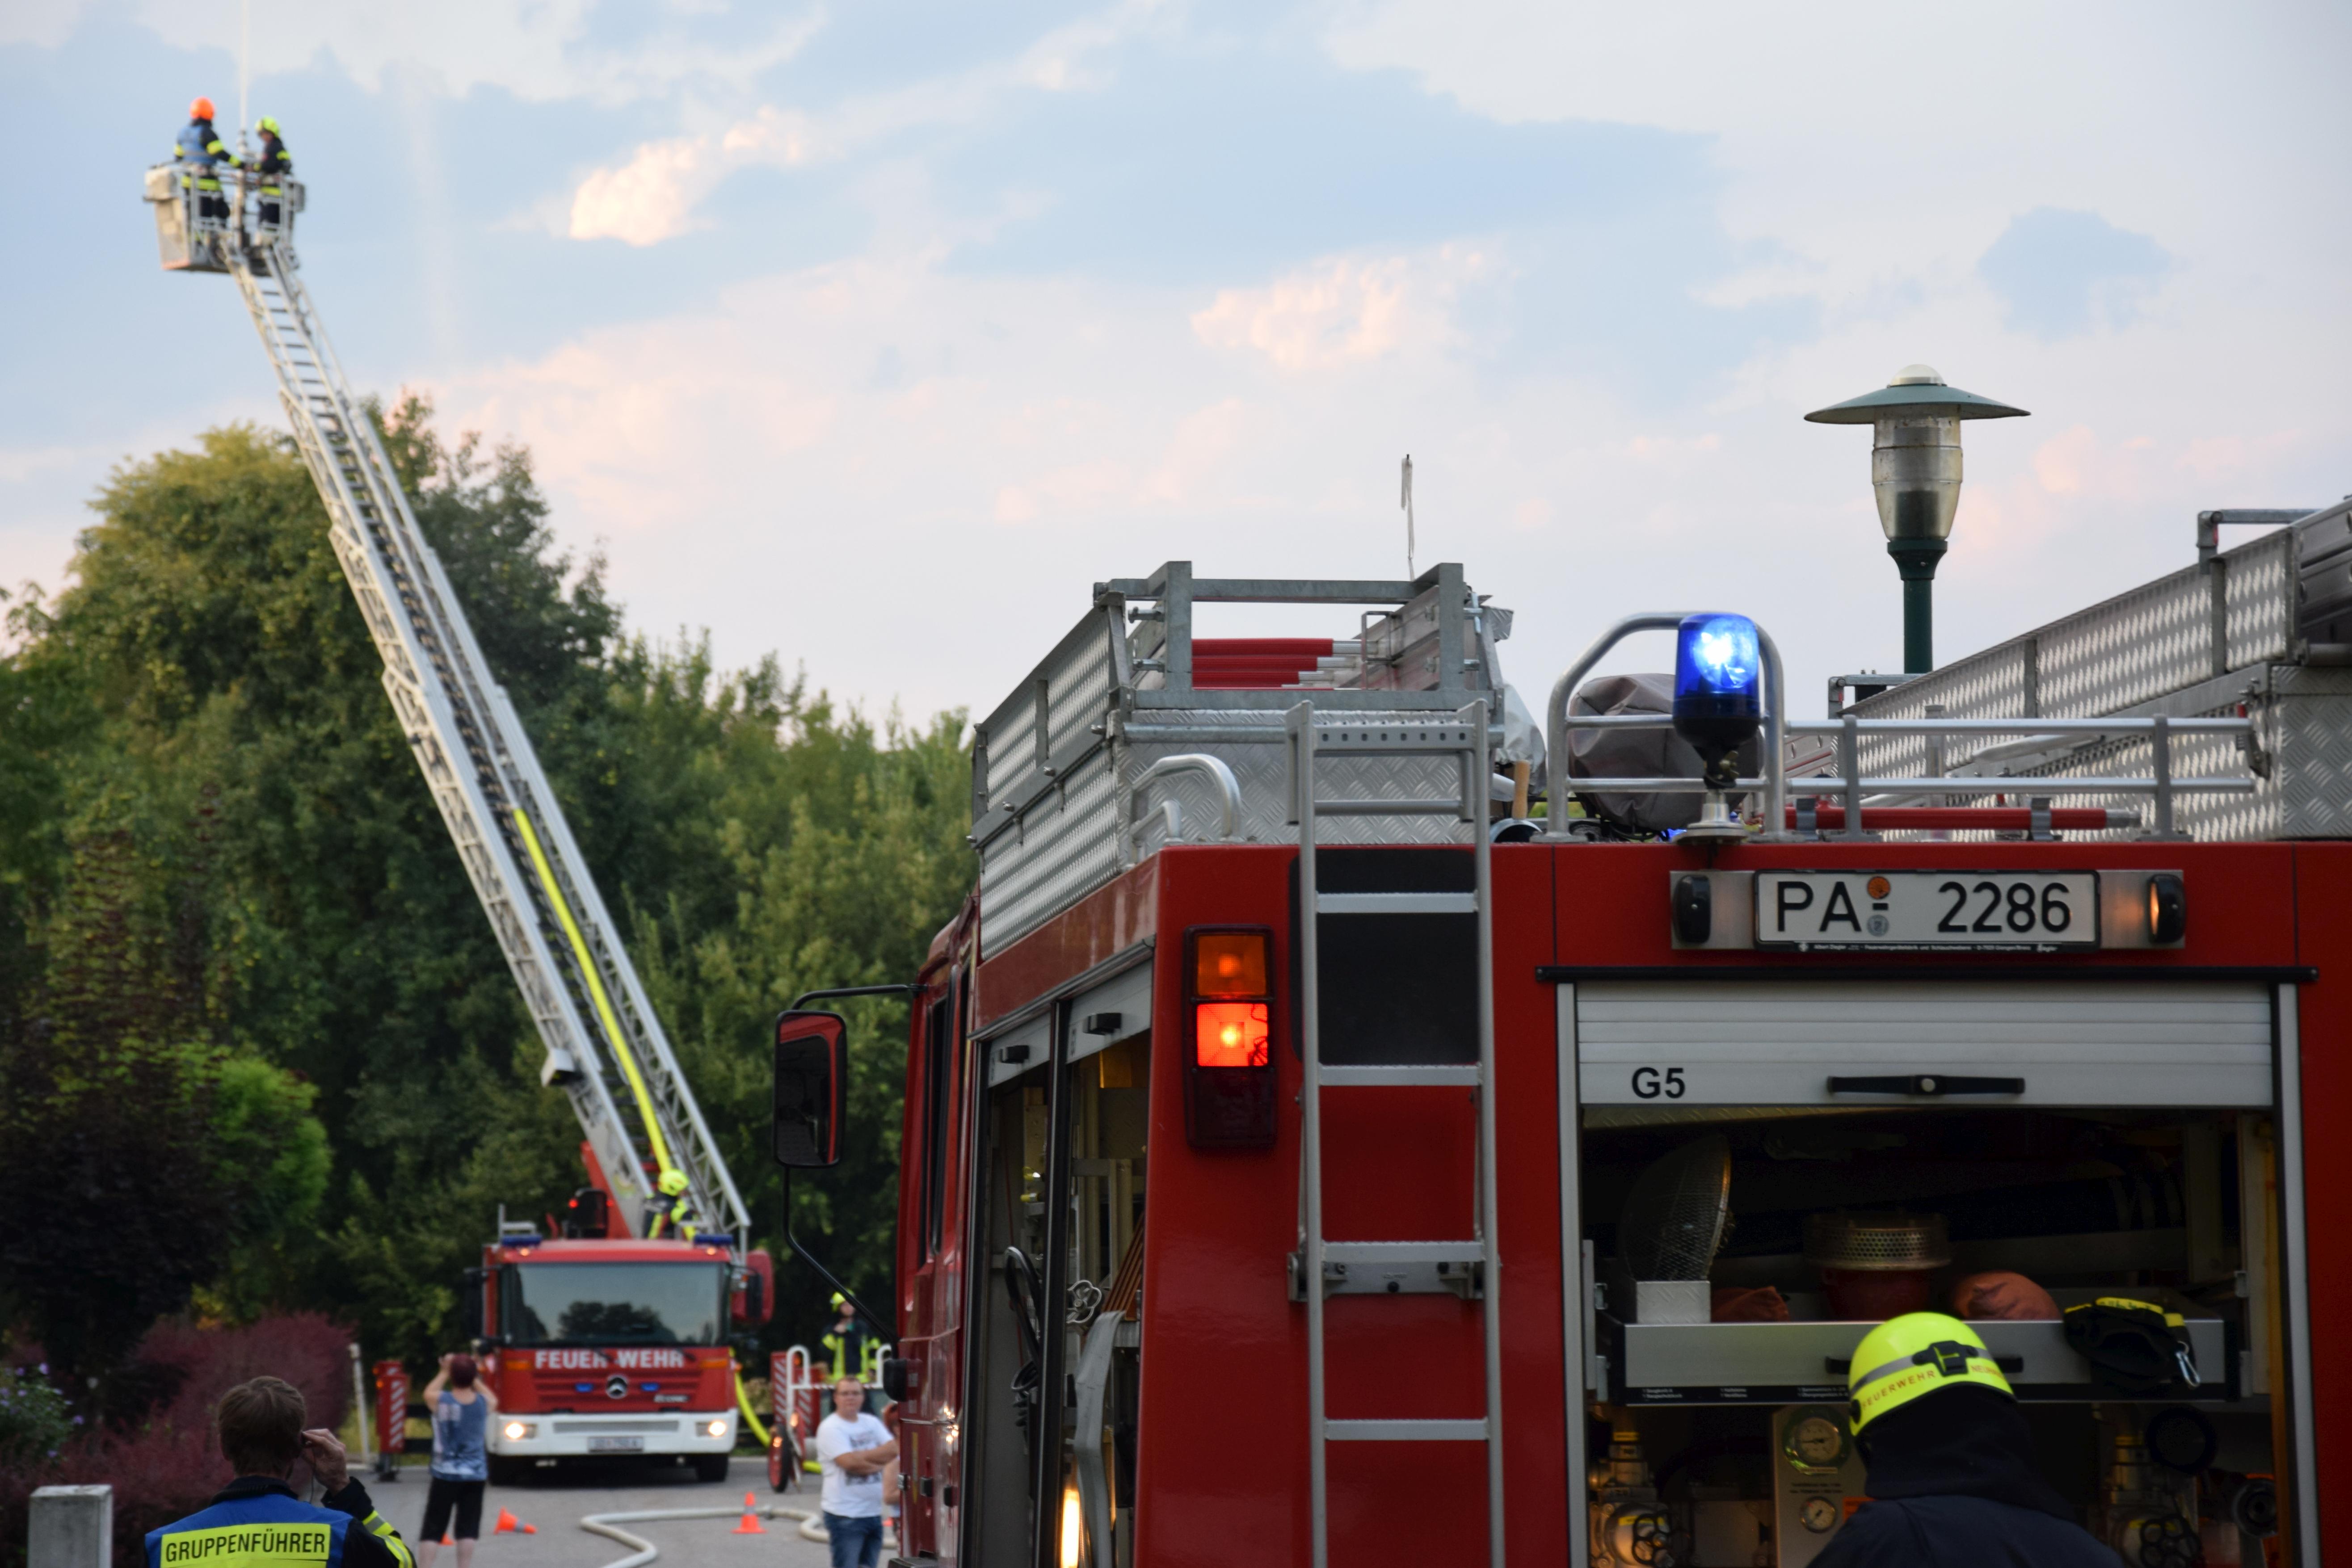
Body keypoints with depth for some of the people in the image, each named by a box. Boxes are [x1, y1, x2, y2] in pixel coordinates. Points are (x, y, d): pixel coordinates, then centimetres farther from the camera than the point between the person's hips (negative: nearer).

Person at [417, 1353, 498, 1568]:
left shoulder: (440, 1401, -12)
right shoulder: (485, 1403, -7)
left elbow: (428, 1393, 13)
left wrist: (444, 1372, 20)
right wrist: (474, 1378, 19)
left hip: (445, 1475, -2)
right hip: (476, 1475, 2)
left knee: (433, 1530, 3)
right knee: (468, 1529, 6)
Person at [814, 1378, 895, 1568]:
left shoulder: (872, 1423, 12)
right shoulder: (830, 1428, -9)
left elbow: (893, 1450, -1)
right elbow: (849, 1462, -21)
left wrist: (862, 1456, -13)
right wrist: (877, 1463, -7)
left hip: (873, 1512, 7)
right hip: (846, 1515, -7)